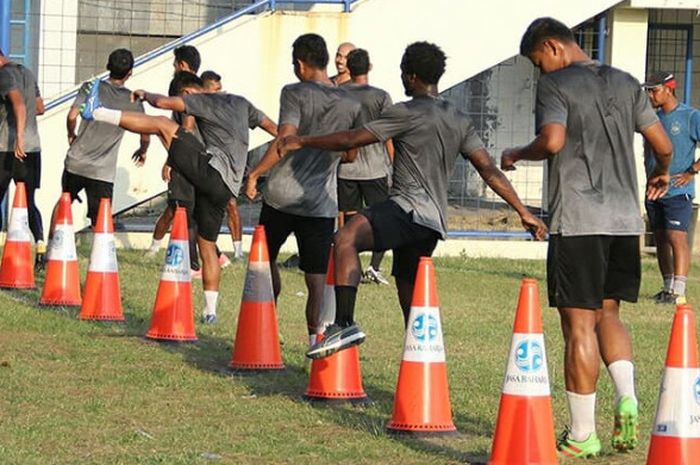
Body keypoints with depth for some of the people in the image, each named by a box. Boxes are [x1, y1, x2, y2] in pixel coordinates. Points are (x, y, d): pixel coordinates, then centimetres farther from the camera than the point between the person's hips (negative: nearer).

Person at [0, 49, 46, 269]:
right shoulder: (28, 74, 16)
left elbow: (19, 104, -25)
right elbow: (40, 108, 27)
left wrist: (19, 136, -33)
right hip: (33, 147, 7)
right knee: (29, 203, 8)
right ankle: (41, 245, -10)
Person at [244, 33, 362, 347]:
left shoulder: (295, 93, -7)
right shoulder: (350, 105, 6)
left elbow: (285, 140, -18)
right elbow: (351, 155, 15)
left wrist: (254, 174, -13)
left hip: (282, 195, -2)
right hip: (322, 203, 3)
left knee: (266, 259, 17)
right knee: (316, 276, 2)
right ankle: (315, 337, -7)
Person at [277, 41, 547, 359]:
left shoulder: (407, 113, -5)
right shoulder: (459, 121, 17)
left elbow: (351, 140, -4)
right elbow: (489, 170, 13)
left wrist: (302, 142, 7)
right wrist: (524, 213, 15)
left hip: (409, 208, -9)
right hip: (433, 221, 9)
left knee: (346, 239, -26)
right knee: (410, 301, 19)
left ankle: (345, 324, -44)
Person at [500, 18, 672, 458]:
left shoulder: (556, 84, -4)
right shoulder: (627, 83, 13)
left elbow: (553, 141, -19)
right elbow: (663, 144, 12)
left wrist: (516, 154, 0)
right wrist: (662, 173, 33)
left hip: (578, 221, -6)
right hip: (626, 219, 6)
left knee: (579, 324, -1)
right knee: (608, 313, 19)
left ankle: (583, 434, 3)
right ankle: (627, 397, -4)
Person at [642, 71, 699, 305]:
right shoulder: (654, 117, 14)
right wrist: (649, 172, 15)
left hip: (677, 191, -7)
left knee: (677, 237, -14)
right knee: (661, 239, 10)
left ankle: (679, 292, -18)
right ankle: (668, 287, 18)